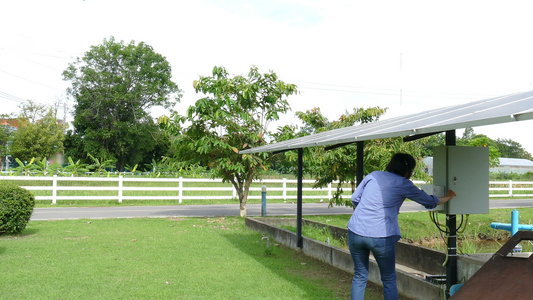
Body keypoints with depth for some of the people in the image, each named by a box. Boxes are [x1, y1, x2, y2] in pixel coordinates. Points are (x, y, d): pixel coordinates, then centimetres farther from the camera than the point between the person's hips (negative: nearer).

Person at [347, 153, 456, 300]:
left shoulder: (373, 176, 12)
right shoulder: (403, 184, 4)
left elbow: (355, 198, 16)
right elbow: (430, 202, 17)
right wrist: (448, 197, 36)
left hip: (355, 231, 4)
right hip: (380, 236, -4)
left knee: (360, 276, 18)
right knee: (389, 279, 15)